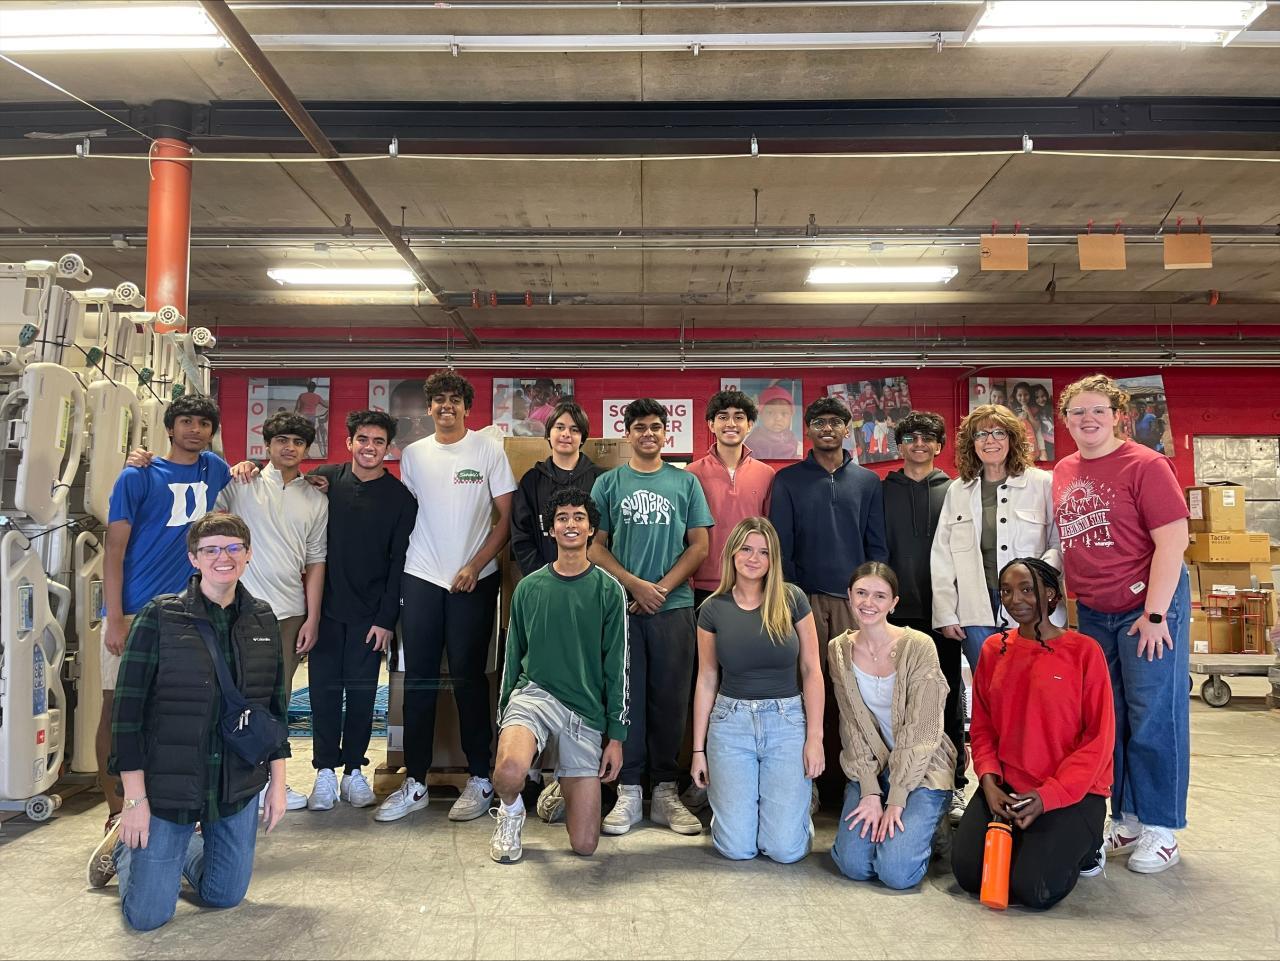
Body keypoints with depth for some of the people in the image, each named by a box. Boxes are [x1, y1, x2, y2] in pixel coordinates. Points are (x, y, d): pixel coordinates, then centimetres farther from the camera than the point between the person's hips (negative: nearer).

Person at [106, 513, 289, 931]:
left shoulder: (262, 619, 1)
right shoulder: (158, 617, -11)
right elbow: (128, 708, -10)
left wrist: (277, 782, 7)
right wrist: (134, 797, -12)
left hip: (239, 788, 4)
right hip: (168, 786, -3)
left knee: (225, 897, 14)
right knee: (147, 915, 4)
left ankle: (187, 844, 43)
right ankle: (128, 847, 34)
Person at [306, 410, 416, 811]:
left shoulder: (400, 497, -1)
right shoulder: (325, 478, 3)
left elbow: (398, 562, -2)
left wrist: (387, 618, -5)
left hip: (370, 613, -1)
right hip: (326, 606, 1)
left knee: (361, 692, 5)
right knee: (324, 688, 5)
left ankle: (354, 770, 19)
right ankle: (325, 771, 18)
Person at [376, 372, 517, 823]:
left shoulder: (488, 451, 0)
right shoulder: (413, 454, 10)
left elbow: (506, 518, -2)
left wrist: (475, 566, -10)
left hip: (474, 581, -3)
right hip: (420, 580, 3)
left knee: (468, 678, 2)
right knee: (419, 681, 5)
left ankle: (480, 780, 13)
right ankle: (414, 783, 14)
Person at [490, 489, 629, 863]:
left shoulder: (609, 590, 1)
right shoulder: (529, 587, 5)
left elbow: (618, 667, 1)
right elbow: (513, 657, 13)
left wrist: (616, 736, -1)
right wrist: (504, 718, 11)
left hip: (587, 711, 0)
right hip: (534, 693, 0)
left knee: (585, 845, 0)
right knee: (509, 770, -35)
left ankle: (563, 785, 32)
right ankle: (511, 813, 2)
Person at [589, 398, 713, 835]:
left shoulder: (686, 482, 9)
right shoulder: (608, 483, 9)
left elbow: (699, 545, 5)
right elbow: (596, 544, 4)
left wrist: (662, 588, -7)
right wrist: (635, 584, -9)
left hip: (674, 606, 0)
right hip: (622, 606, 0)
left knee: (670, 699, 4)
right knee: (626, 696, 3)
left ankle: (665, 791, 15)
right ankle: (628, 792, 12)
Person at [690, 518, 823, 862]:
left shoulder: (792, 599, -3)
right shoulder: (713, 609, 1)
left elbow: (811, 670, 0)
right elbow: (706, 680, 6)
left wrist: (814, 736, -5)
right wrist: (698, 750, 7)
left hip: (788, 721, -1)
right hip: (731, 721, 1)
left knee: (786, 849, -4)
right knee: (737, 848, -1)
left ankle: (793, 801, 29)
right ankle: (725, 797, 32)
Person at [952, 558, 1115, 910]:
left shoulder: (1083, 650, -8)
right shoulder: (994, 649, 5)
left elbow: (1099, 738, -9)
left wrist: (1048, 796, -16)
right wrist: (989, 781, -7)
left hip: (1072, 793, -4)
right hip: (1006, 786, 4)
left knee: (1033, 890, -18)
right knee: (968, 873, -11)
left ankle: (1082, 845, 14)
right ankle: (1021, 841, 20)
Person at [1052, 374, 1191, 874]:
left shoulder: (1144, 465, -10)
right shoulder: (1063, 472, 8)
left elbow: (1172, 539, -14)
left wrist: (1155, 613, -17)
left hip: (1147, 605, -6)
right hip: (1092, 612, 6)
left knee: (1154, 717, 1)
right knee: (1108, 721, 12)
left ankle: (1160, 829, 15)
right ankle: (1125, 820, 26)